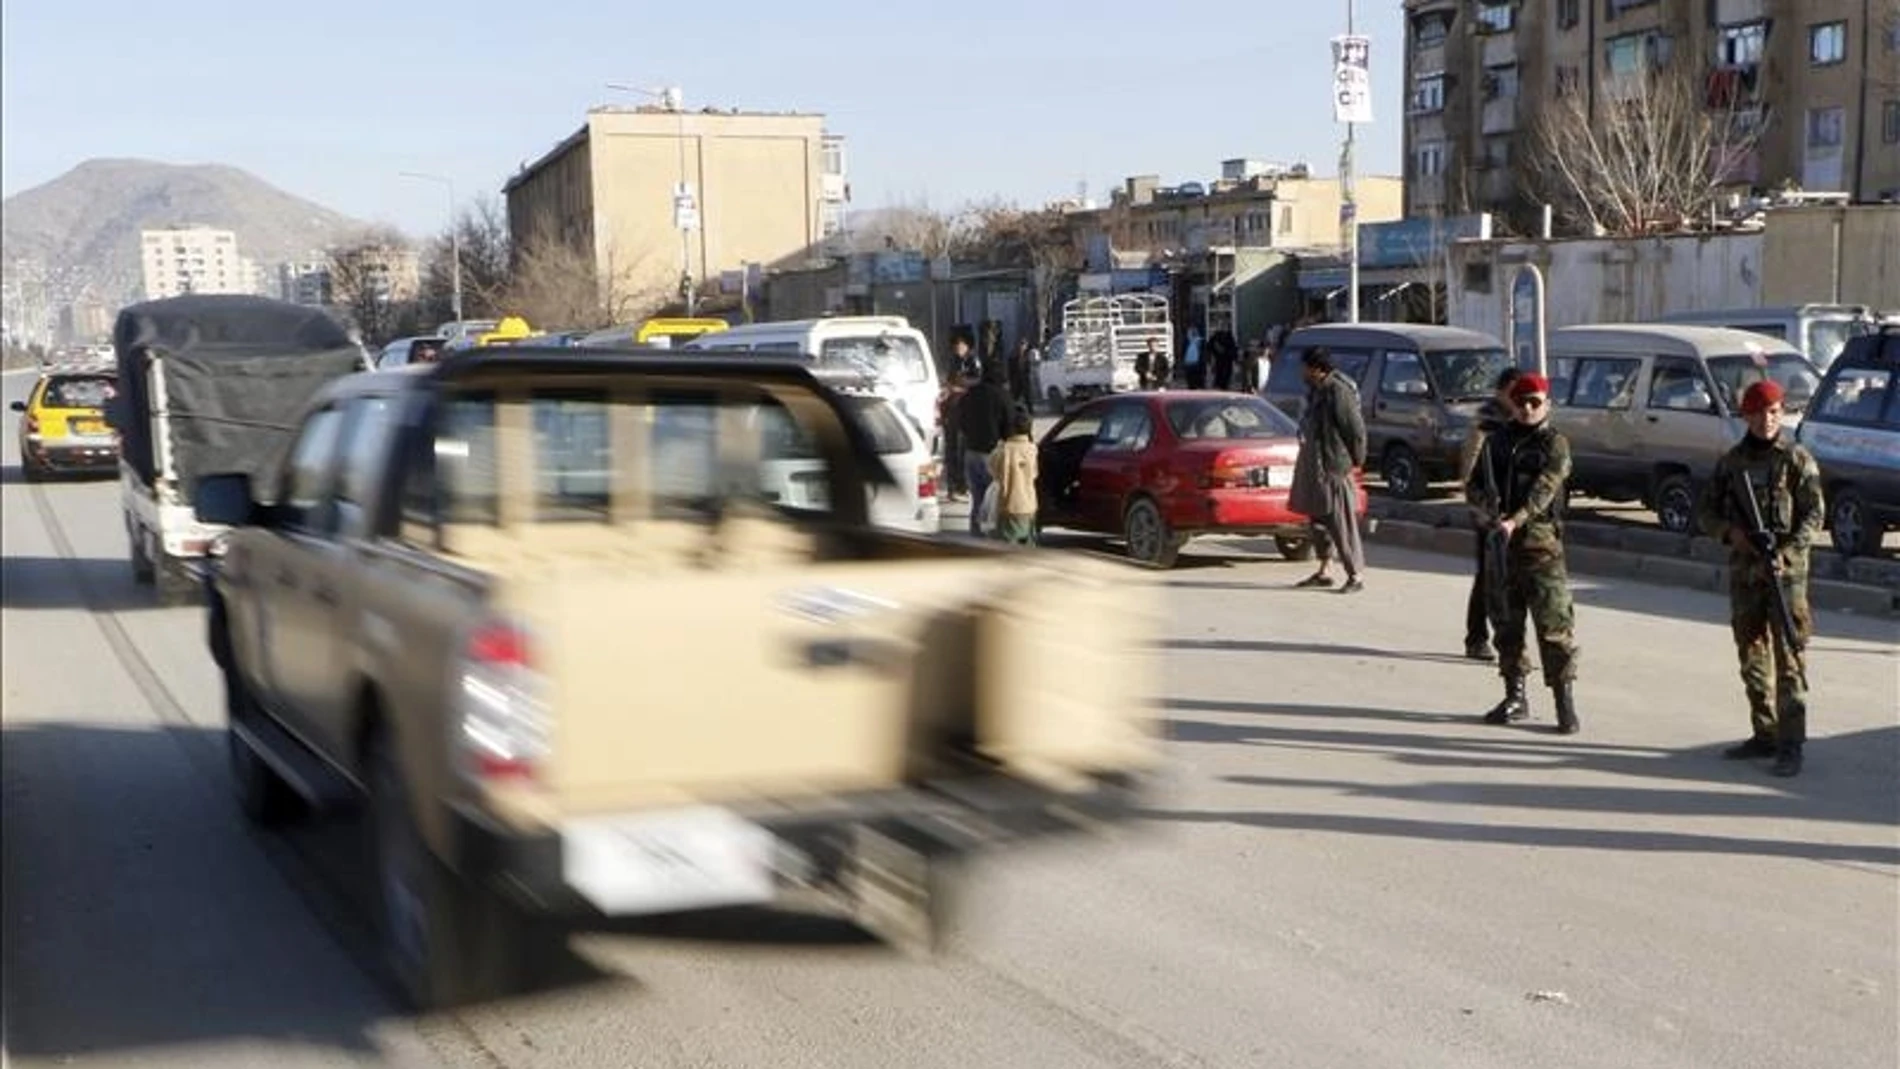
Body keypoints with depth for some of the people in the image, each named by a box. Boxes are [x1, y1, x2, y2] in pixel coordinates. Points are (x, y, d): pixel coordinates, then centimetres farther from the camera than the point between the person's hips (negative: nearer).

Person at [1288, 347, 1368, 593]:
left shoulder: (1338, 392, -18)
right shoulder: (1316, 390, 10)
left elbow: (1356, 430, -16)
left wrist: (1356, 461, -10)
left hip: (1334, 467, -10)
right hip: (1313, 466, 10)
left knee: (1341, 522, -7)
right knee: (1318, 518, 15)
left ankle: (1356, 576, -2)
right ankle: (1325, 571, 25)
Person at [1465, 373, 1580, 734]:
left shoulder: (1554, 444, -1)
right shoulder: (1497, 441, 15)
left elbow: (1543, 490, -15)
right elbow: (1473, 484, 13)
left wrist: (1516, 519, -30)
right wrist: (1487, 504, -10)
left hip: (1540, 542, -5)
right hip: (1499, 541, 5)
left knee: (1554, 622, -8)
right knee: (1507, 622, 11)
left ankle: (1564, 700, -4)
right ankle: (1515, 696, 21)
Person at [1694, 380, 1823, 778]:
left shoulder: (1798, 460, -1)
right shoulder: (1731, 462, 10)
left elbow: (1813, 515, -5)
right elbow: (1705, 511, 13)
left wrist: (1787, 550, -20)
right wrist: (1729, 531, -8)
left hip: (1786, 570, -5)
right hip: (1743, 570, 5)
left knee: (1788, 658, -8)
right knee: (1753, 657, 10)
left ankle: (1790, 746, -7)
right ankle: (1765, 735, 21)